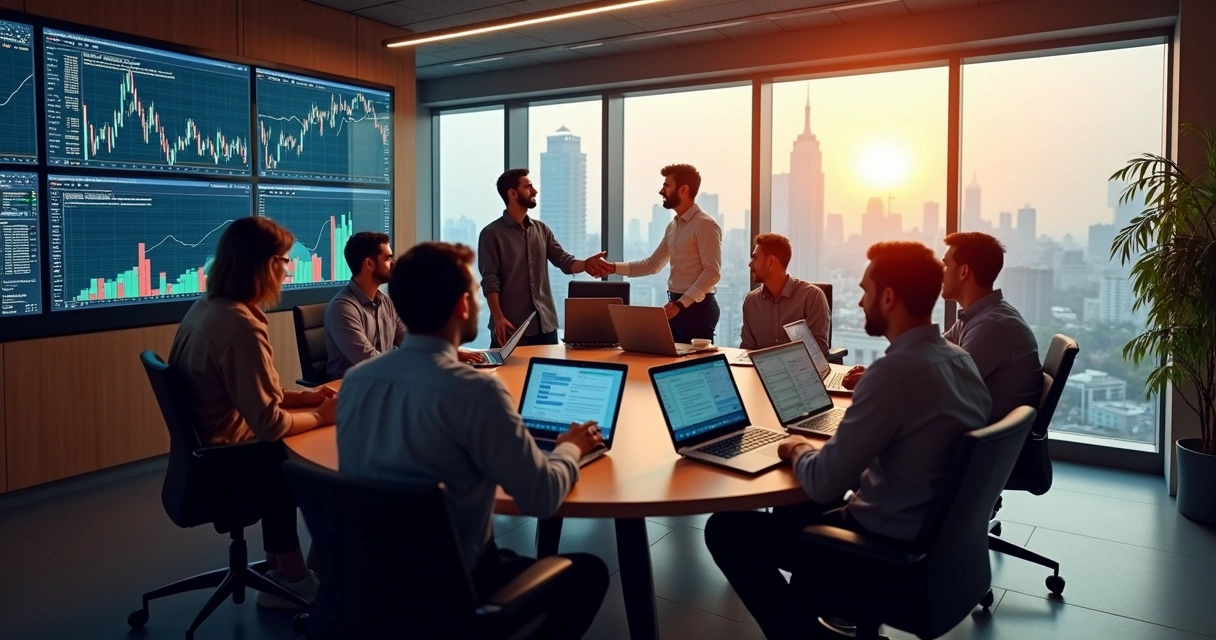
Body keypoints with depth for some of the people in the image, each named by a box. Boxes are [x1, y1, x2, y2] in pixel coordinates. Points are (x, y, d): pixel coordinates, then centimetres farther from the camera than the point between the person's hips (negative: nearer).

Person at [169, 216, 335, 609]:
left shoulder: (205, 308, 4)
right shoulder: (242, 327, -26)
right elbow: (270, 425, -26)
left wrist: (300, 397, 6)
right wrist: (321, 416, -10)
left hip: (205, 451, 9)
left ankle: (284, 575, 21)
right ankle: (292, 579, 20)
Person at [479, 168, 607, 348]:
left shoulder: (541, 229, 12)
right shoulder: (492, 233, -4)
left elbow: (565, 262, 5)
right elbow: (490, 280, -9)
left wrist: (586, 264, -17)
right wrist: (498, 318, -20)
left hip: (545, 323, 5)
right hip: (511, 326, -5)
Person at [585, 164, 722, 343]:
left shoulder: (705, 225, -12)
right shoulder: (673, 226, 15)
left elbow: (712, 273, -19)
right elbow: (653, 264, 18)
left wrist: (681, 303, -26)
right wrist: (614, 267, 7)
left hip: (697, 307, -9)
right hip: (676, 306, 9)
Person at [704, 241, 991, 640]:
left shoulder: (895, 370, -28)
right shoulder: (959, 359, 0)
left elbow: (822, 484, -25)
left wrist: (799, 451, -4)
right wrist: (821, 449, 8)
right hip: (937, 535, 9)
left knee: (726, 529, 0)